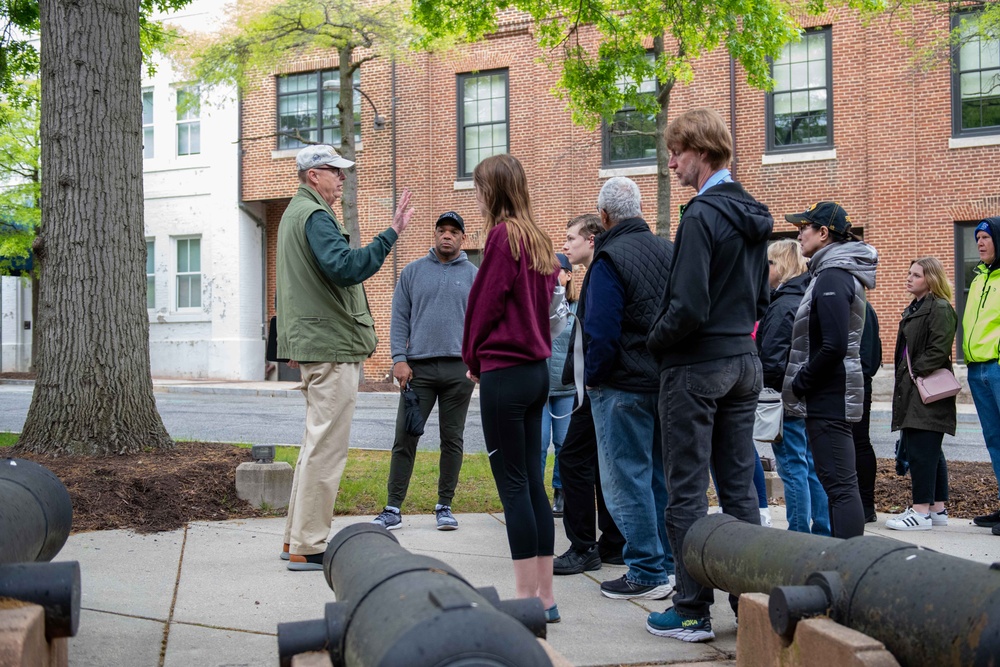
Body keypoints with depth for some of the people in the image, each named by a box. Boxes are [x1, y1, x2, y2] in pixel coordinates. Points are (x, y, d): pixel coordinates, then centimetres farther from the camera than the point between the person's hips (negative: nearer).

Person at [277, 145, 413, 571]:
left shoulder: (297, 212, 22)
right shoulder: (314, 215, -13)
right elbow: (346, 267, -29)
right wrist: (391, 234, -30)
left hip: (314, 344, 11)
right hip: (331, 347, -11)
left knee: (319, 442, 17)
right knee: (327, 445, -7)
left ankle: (297, 538, 22)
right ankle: (308, 547, -4)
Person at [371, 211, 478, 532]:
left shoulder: (474, 275, 9)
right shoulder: (412, 272, 10)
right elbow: (400, 319, 7)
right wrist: (399, 358, -4)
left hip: (459, 369, 0)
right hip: (418, 367, 0)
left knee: (452, 439, 6)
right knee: (405, 438, -3)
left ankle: (445, 506, 16)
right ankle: (393, 509, 1)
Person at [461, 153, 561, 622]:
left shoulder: (504, 235, -11)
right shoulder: (539, 240, 13)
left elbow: (485, 302, -10)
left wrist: (473, 357, 6)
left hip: (504, 370, -8)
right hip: (537, 368, 8)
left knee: (513, 485, -4)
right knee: (532, 482, 11)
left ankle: (526, 597, -1)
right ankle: (545, 597, 14)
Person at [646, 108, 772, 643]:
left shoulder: (702, 215, -17)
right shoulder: (753, 216, 11)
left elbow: (688, 306, -22)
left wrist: (655, 342, -7)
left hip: (696, 367, -8)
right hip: (744, 362, 8)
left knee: (687, 493, -1)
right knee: (740, 486, 12)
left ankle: (692, 611, 4)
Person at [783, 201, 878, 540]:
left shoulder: (832, 277, -15)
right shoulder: (837, 273, 17)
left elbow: (833, 346, -23)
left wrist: (799, 384, -12)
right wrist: (800, 383, 15)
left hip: (828, 396, -11)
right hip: (832, 394, 11)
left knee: (840, 484, -11)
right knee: (838, 483, 14)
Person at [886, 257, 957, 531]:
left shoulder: (940, 309, -9)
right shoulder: (913, 309, 21)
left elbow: (939, 351, -18)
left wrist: (913, 373, -17)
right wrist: (900, 383, 14)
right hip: (911, 392, 10)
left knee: (921, 450, -11)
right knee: (930, 451, 12)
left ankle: (922, 511, -9)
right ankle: (938, 509, 18)